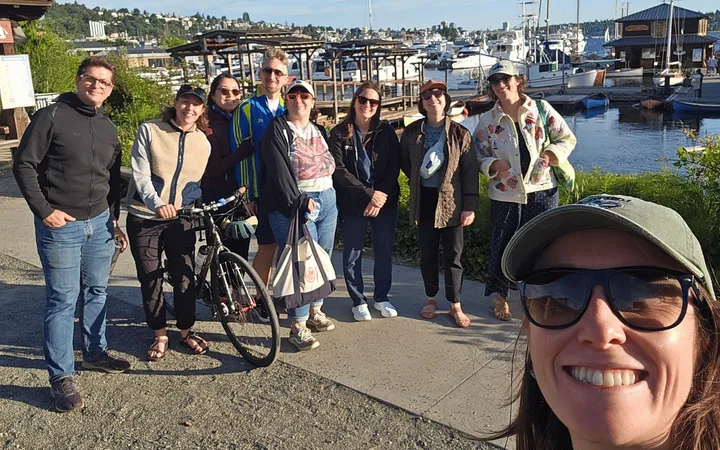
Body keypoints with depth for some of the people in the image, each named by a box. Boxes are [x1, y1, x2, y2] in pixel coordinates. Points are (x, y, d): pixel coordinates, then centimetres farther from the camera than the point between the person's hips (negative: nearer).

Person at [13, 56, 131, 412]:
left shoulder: (108, 127, 12)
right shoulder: (52, 116, -7)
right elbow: (24, 165, -8)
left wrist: (113, 219, 17)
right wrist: (44, 210, -13)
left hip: (99, 223, 6)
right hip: (60, 225, -6)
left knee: (97, 291, 15)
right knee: (63, 299, -2)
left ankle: (95, 352, 33)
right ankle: (61, 376, 9)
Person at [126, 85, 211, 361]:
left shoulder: (203, 143, 6)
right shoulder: (149, 131, -6)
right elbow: (140, 175, -13)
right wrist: (157, 203, -28)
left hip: (181, 220, 2)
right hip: (144, 219, -2)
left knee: (185, 278, 1)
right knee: (150, 279, 6)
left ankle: (186, 331, 21)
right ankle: (159, 335, 22)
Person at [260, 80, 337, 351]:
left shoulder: (320, 131, 18)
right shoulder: (278, 130, -3)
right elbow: (279, 171, -14)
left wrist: (329, 197, 10)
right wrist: (298, 203, -21)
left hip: (327, 200, 7)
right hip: (292, 205, -7)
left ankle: (315, 311, 27)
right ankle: (298, 327, -2)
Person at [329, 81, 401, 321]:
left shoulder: (386, 131, 4)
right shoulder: (340, 134, -2)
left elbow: (394, 167, -1)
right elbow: (339, 170, -10)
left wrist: (381, 197, -14)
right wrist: (369, 193, -16)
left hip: (385, 201, 2)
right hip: (352, 204, -2)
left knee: (384, 252, 9)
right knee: (352, 255, 6)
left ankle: (381, 297, 27)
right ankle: (358, 301, 22)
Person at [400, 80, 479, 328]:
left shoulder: (459, 133, -4)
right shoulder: (412, 132, 2)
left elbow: (470, 171, -5)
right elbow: (404, 162, 15)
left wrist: (470, 206, -9)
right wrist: (420, 179, 4)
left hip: (451, 201, -2)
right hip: (424, 200, 2)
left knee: (453, 255, 4)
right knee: (427, 252, 12)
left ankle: (455, 305, 16)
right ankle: (430, 298, 29)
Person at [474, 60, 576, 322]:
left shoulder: (541, 109, -1)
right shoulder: (487, 121, 0)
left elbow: (567, 139, 5)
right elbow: (478, 155, 4)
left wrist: (550, 155, -13)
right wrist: (494, 165, -15)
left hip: (542, 192, 0)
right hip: (505, 195, 0)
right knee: (502, 246, 7)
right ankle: (499, 296, 27)